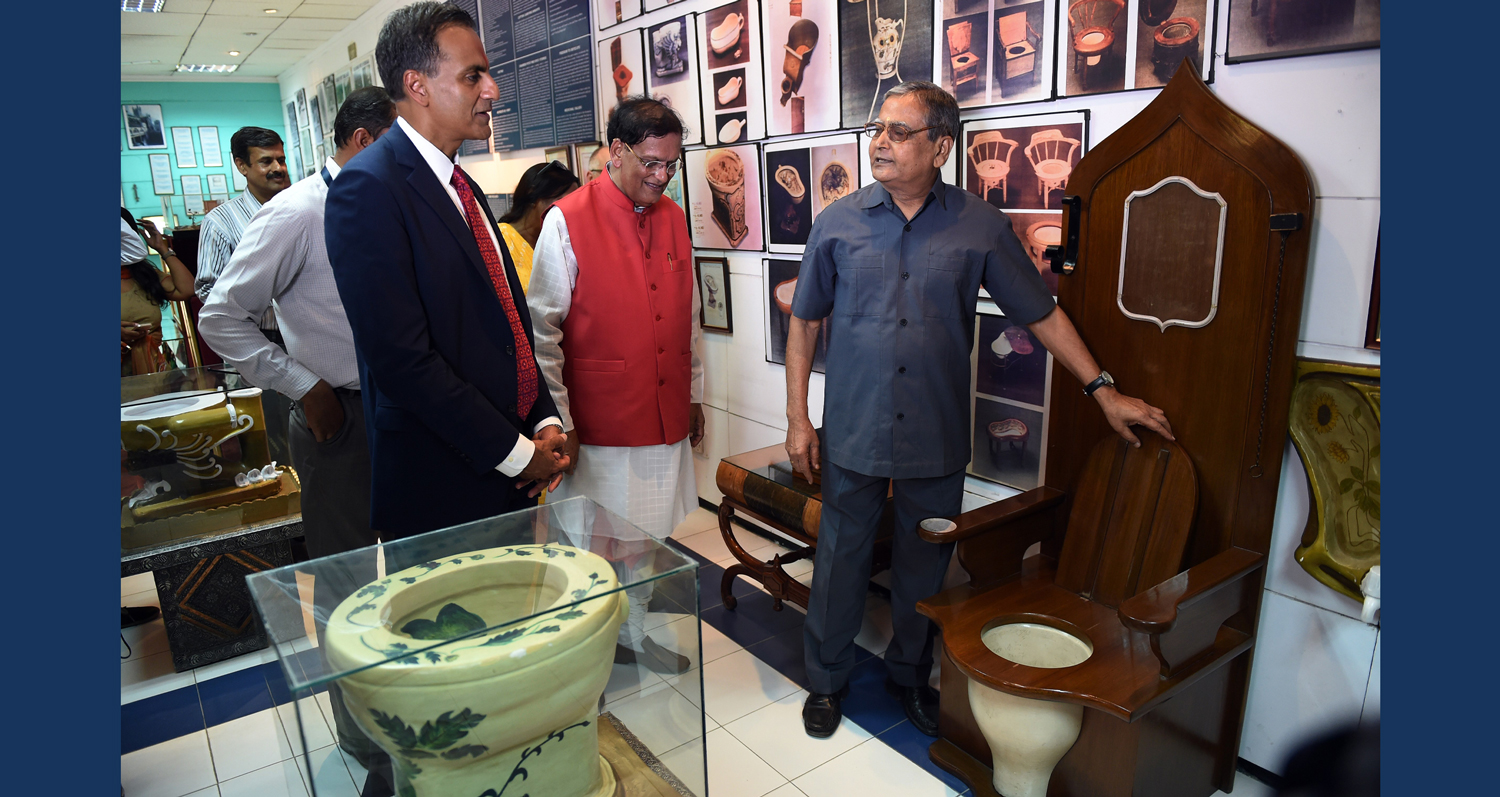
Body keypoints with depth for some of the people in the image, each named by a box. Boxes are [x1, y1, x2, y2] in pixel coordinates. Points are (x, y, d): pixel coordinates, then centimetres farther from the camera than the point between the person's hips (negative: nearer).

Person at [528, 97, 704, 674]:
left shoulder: (673, 218, 8)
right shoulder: (569, 220, -9)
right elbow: (543, 331, -9)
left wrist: (693, 395, 16)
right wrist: (558, 423, -10)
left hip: (666, 419, 6)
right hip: (599, 424, -5)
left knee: (648, 536, 18)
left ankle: (633, 634, 38)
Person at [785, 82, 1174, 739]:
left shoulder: (981, 227, -1)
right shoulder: (839, 222, -1)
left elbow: (1042, 314, 6)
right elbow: (804, 321, 4)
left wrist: (1103, 391, 3)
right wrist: (797, 417, 1)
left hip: (937, 440, 1)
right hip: (853, 435, 0)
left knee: (924, 568, 15)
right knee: (840, 562, 11)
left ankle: (910, 675, 39)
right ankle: (827, 680, 34)